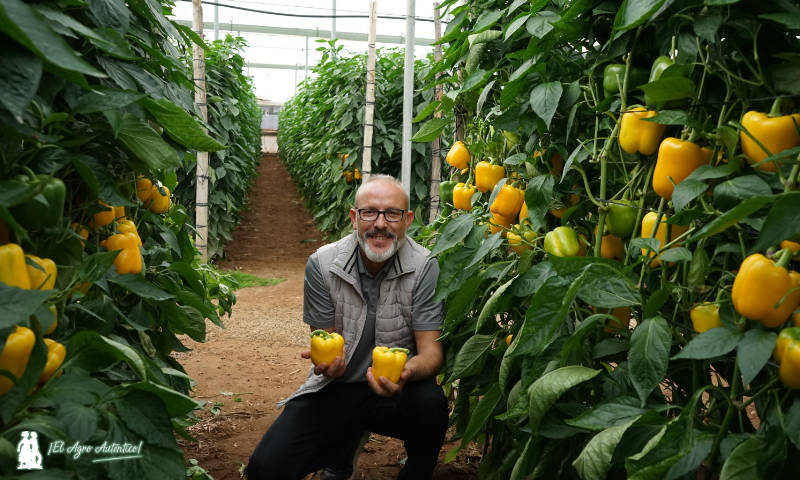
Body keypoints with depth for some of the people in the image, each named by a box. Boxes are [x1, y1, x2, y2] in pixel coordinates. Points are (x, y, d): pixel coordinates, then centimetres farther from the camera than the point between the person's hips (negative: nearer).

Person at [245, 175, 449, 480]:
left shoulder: (424, 268, -13)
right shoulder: (322, 264, -9)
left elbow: (431, 351, -15)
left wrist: (407, 372, -39)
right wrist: (326, 361, -29)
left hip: (394, 388, -1)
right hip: (336, 387, 1)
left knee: (430, 403, -36)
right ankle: (342, 447, 18)